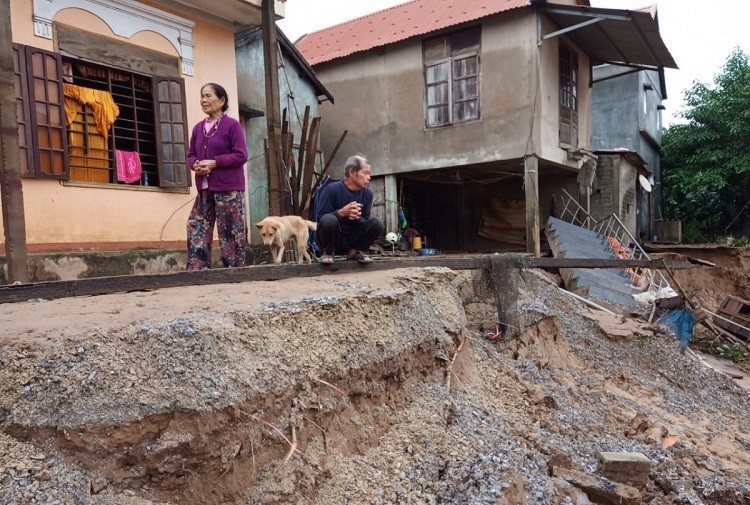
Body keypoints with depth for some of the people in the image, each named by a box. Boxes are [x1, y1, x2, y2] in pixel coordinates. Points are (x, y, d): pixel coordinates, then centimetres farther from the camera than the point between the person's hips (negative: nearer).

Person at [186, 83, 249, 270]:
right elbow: (191, 154, 19)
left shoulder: (232, 125, -4)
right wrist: (195, 164, -5)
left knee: (231, 232, -3)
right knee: (197, 229, 4)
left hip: (229, 189, -7)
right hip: (204, 189, 7)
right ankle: (197, 269, 10)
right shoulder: (198, 128, 16)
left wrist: (214, 163, -17)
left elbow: (241, 155, -11)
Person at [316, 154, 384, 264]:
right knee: (329, 219, -35)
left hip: (351, 240, 4)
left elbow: (365, 221, 1)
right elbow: (321, 218, -17)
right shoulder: (332, 189, -15)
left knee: (377, 224, -17)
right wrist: (341, 212, -34)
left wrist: (357, 217, -23)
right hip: (331, 240, -4)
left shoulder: (367, 193, -1)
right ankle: (328, 253, -7)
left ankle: (355, 251, 5)